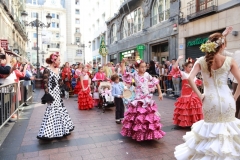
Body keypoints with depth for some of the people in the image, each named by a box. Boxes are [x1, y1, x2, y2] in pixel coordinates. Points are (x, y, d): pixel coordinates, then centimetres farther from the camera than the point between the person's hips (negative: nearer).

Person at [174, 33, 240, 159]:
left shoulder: (201, 61, -3)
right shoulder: (229, 61, -4)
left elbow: (190, 79, -14)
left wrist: (200, 96, -6)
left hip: (209, 100, 1)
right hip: (226, 100, 0)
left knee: (210, 127, 17)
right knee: (227, 127, 17)